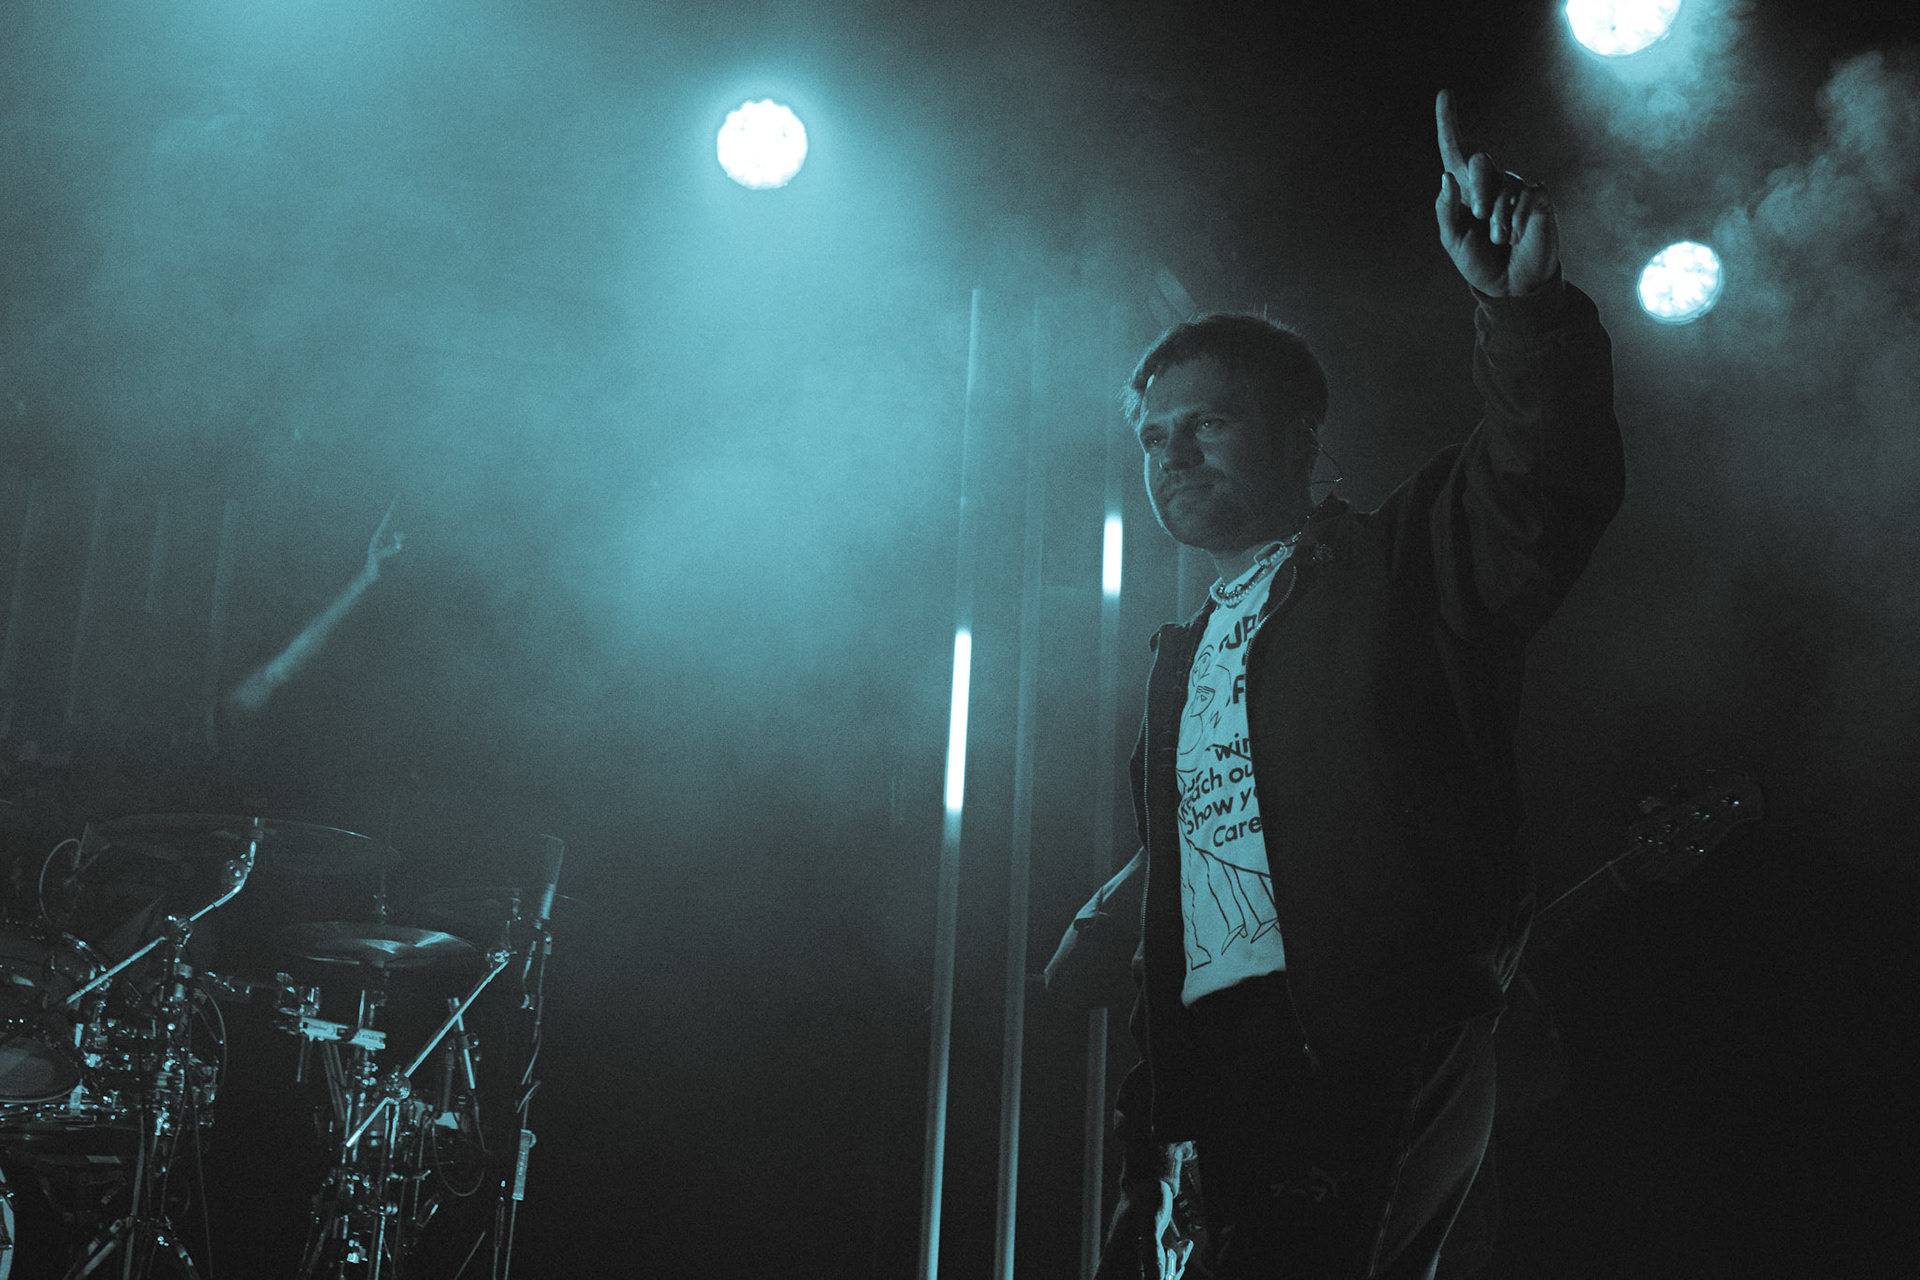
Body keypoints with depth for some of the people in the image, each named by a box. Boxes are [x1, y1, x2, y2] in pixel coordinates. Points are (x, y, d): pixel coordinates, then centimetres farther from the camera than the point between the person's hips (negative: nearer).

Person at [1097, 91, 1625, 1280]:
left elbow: (1553, 491, -12)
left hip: (1376, 1056, -6)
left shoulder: (1399, 566, 8)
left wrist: (1524, 308, -31)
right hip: (1205, 1068, 6)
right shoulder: (1184, 656, 27)